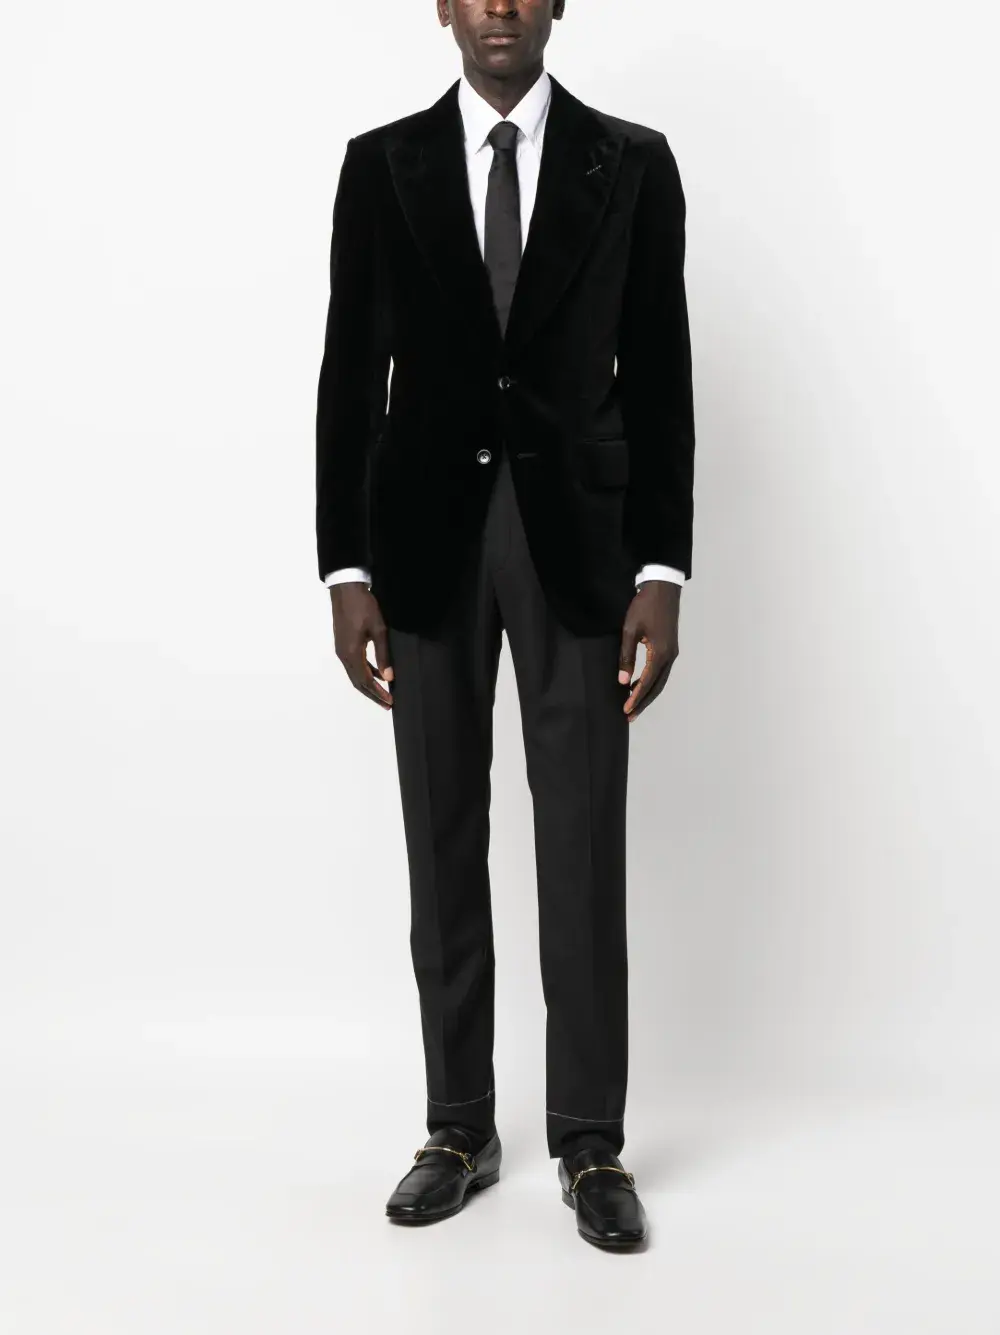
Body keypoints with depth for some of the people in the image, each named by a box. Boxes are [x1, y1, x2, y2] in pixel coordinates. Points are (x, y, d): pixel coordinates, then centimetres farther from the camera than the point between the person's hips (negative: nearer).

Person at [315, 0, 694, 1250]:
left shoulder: (631, 162, 3)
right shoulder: (380, 163, 4)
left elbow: (659, 379, 0)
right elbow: (350, 377, 2)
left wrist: (661, 574, -7)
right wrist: (346, 572, -5)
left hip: (576, 532, -1)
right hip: (426, 533, 1)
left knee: (583, 846, -1)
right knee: (445, 846, 6)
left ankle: (590, 1143, 11)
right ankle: (459, 1130, 19)